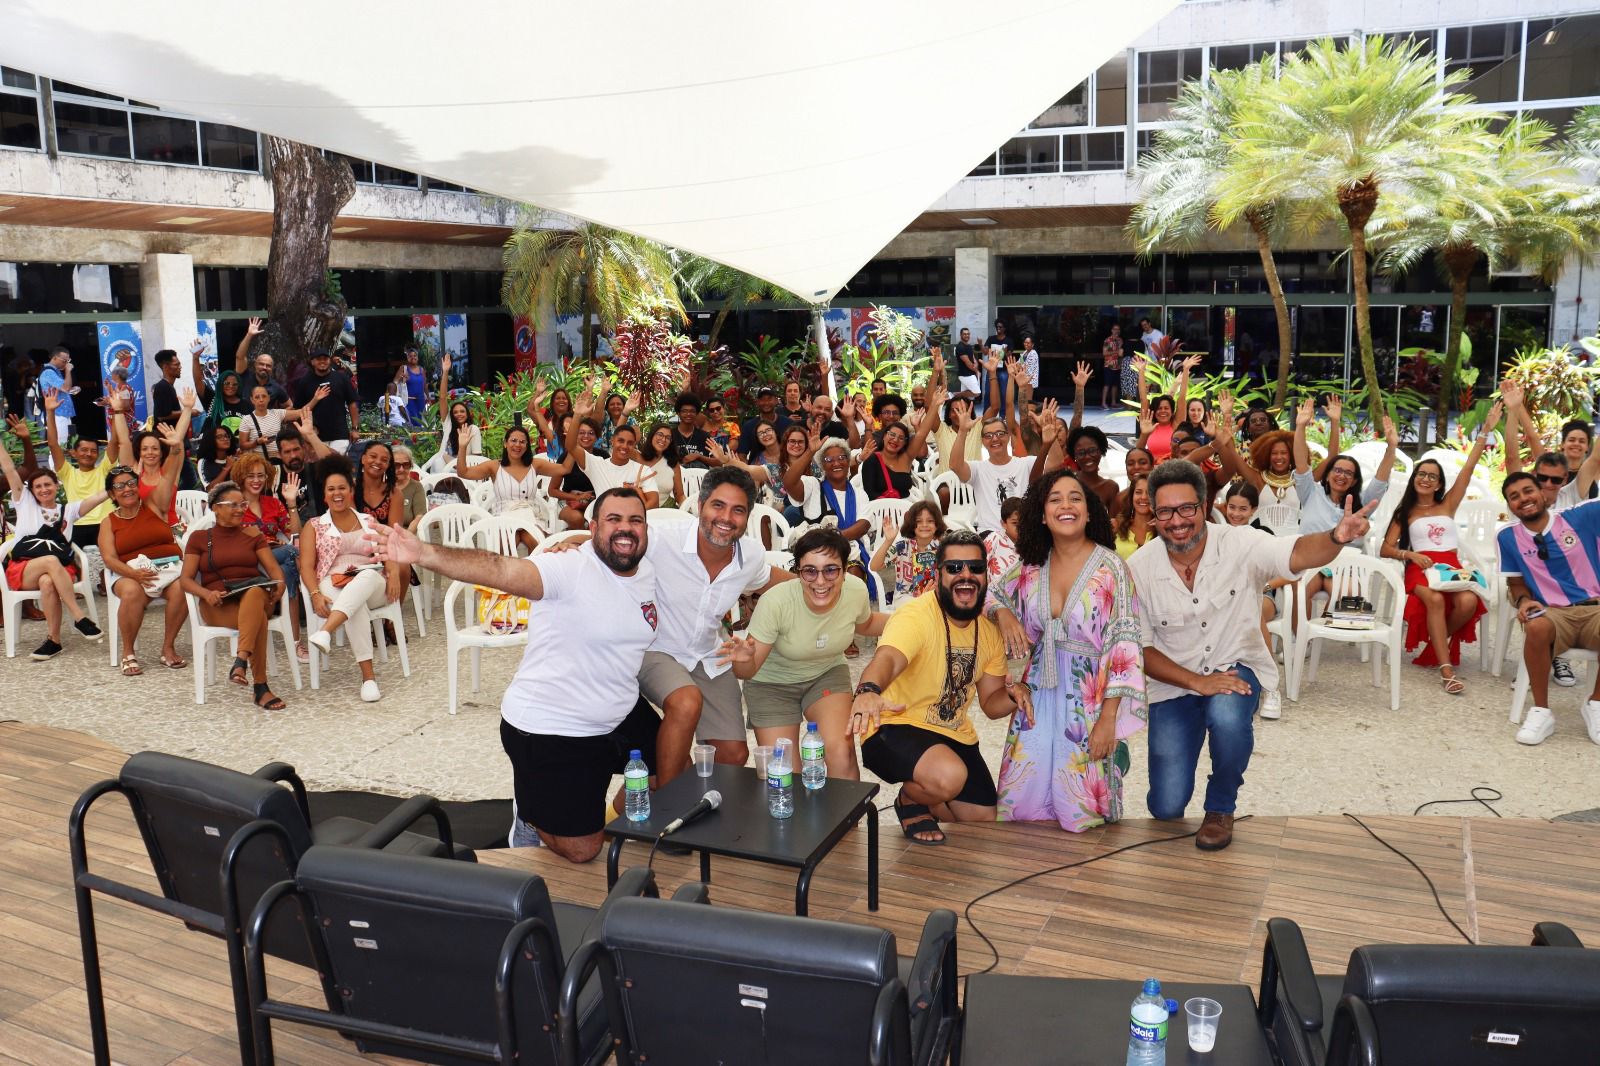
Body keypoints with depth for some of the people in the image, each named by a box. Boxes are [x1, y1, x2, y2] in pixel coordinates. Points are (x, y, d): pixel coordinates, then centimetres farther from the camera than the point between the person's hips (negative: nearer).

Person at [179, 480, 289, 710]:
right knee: (258, 618, -36)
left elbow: (272, 567, 10)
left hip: (256, 595, 1)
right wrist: (207, 593, -15)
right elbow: (185, 579, 7)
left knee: (254, 593, -40)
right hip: (218, 605, -1)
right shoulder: (199, 538, 15)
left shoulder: (253, 534, 20)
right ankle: (261, 688, -42)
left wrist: (279, 584, -14)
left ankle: (240, 662, -52)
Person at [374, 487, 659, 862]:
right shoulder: (571, 570, -25)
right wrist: (423, 554, -55)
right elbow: (501, 569, -41)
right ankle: (531, 813, 31)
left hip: (620, 718, 7)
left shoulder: (647, 571, -1)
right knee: (579, 850, 1)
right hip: (549, 730, -7)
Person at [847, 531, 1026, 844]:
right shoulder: (915, 616, -22)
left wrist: (1015, 693, -15)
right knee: (949, 775, -36)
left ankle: (926, 804, 41)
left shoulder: (989, 632, 2)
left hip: (954, 736, 8)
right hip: (896, 726, -8)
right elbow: (887, 659, -43)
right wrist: (868, 690, -67)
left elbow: (991, 703, 10)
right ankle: (910, 802, -1)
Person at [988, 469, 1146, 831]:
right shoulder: (1031, 566, 2)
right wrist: (1003, 613, -4)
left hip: (1090, 698, -4)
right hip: (1039, 693, 4)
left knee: (1083, 810, 2)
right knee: (1022, 798, 5)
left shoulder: (1110, 567, -11)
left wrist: (1109, 718, -17)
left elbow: (1124, 644, -13)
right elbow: (991, 593, 21)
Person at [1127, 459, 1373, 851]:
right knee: (1166, 806, -8)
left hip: (1236, 667, -1)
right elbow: (1141, 649, -9)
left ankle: (1221, 807, -6)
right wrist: (1196, 681, -23)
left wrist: (1337, 538, -56)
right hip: (1174, 682, 1)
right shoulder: (1138, 569, -12)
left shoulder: (1239, 544, -15)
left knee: (1227, 716, -38)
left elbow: (1297, 554, -33)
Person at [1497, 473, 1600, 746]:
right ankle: (1541, 711, -21)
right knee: (1536, 628, -39)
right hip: (1553, 613, 0)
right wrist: (1523, 601, -6)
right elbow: (1516, 583, 13)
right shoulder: (1507, 538, 6)